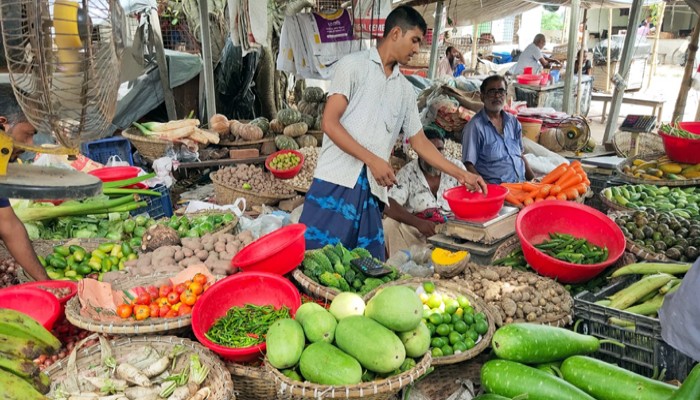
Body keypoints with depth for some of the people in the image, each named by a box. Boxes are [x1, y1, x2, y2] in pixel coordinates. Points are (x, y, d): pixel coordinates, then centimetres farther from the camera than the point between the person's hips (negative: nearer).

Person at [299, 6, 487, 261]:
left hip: (372, 190, 5)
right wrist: (373, 160, -12)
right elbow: (329, 123, -6)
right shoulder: (353, 65, 2)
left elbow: (420, 142, 23)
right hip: (336, 181, -5)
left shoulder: (405, 90, 18)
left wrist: (461, 174, 18)